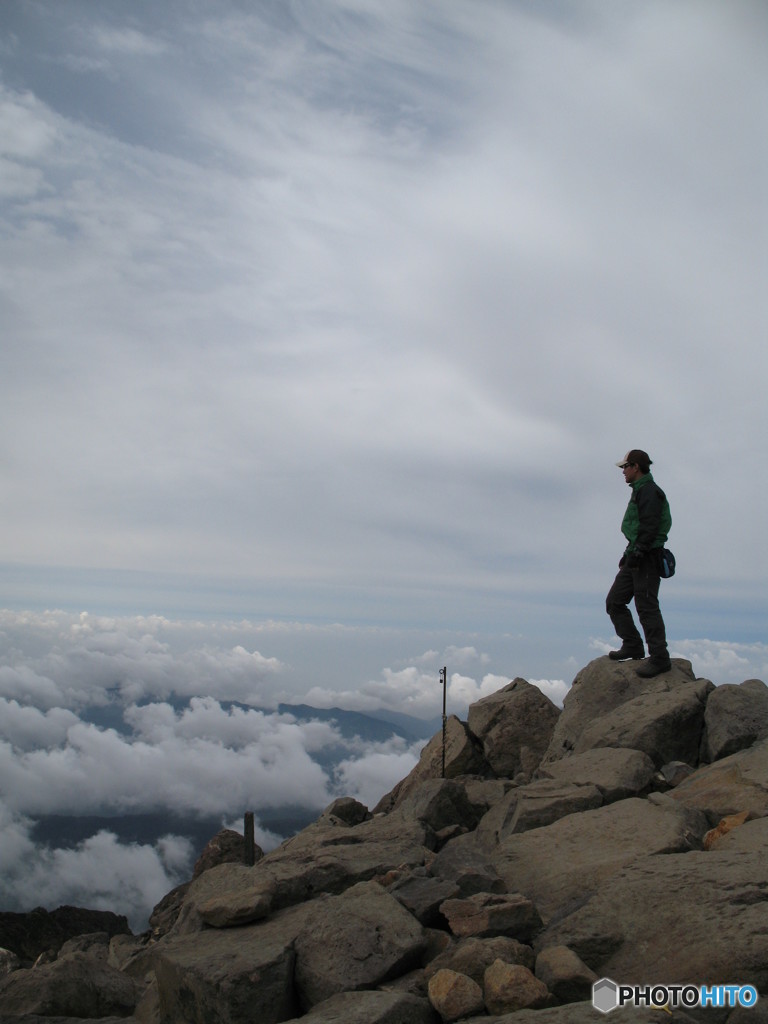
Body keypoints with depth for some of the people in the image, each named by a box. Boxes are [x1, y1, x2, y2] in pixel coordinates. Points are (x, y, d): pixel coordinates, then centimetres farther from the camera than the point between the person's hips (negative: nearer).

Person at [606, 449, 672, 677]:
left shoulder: (649, 491, -12)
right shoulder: (640, 491, 21)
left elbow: (649, 527, -21)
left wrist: (638, 552, -24)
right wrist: (628, 554, 23)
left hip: (647, 558, -11)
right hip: (636, 559, 11)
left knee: (647, 607, -10)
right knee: (614, 601, 11)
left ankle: (659, 657, -7)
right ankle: (633, 646, 17)